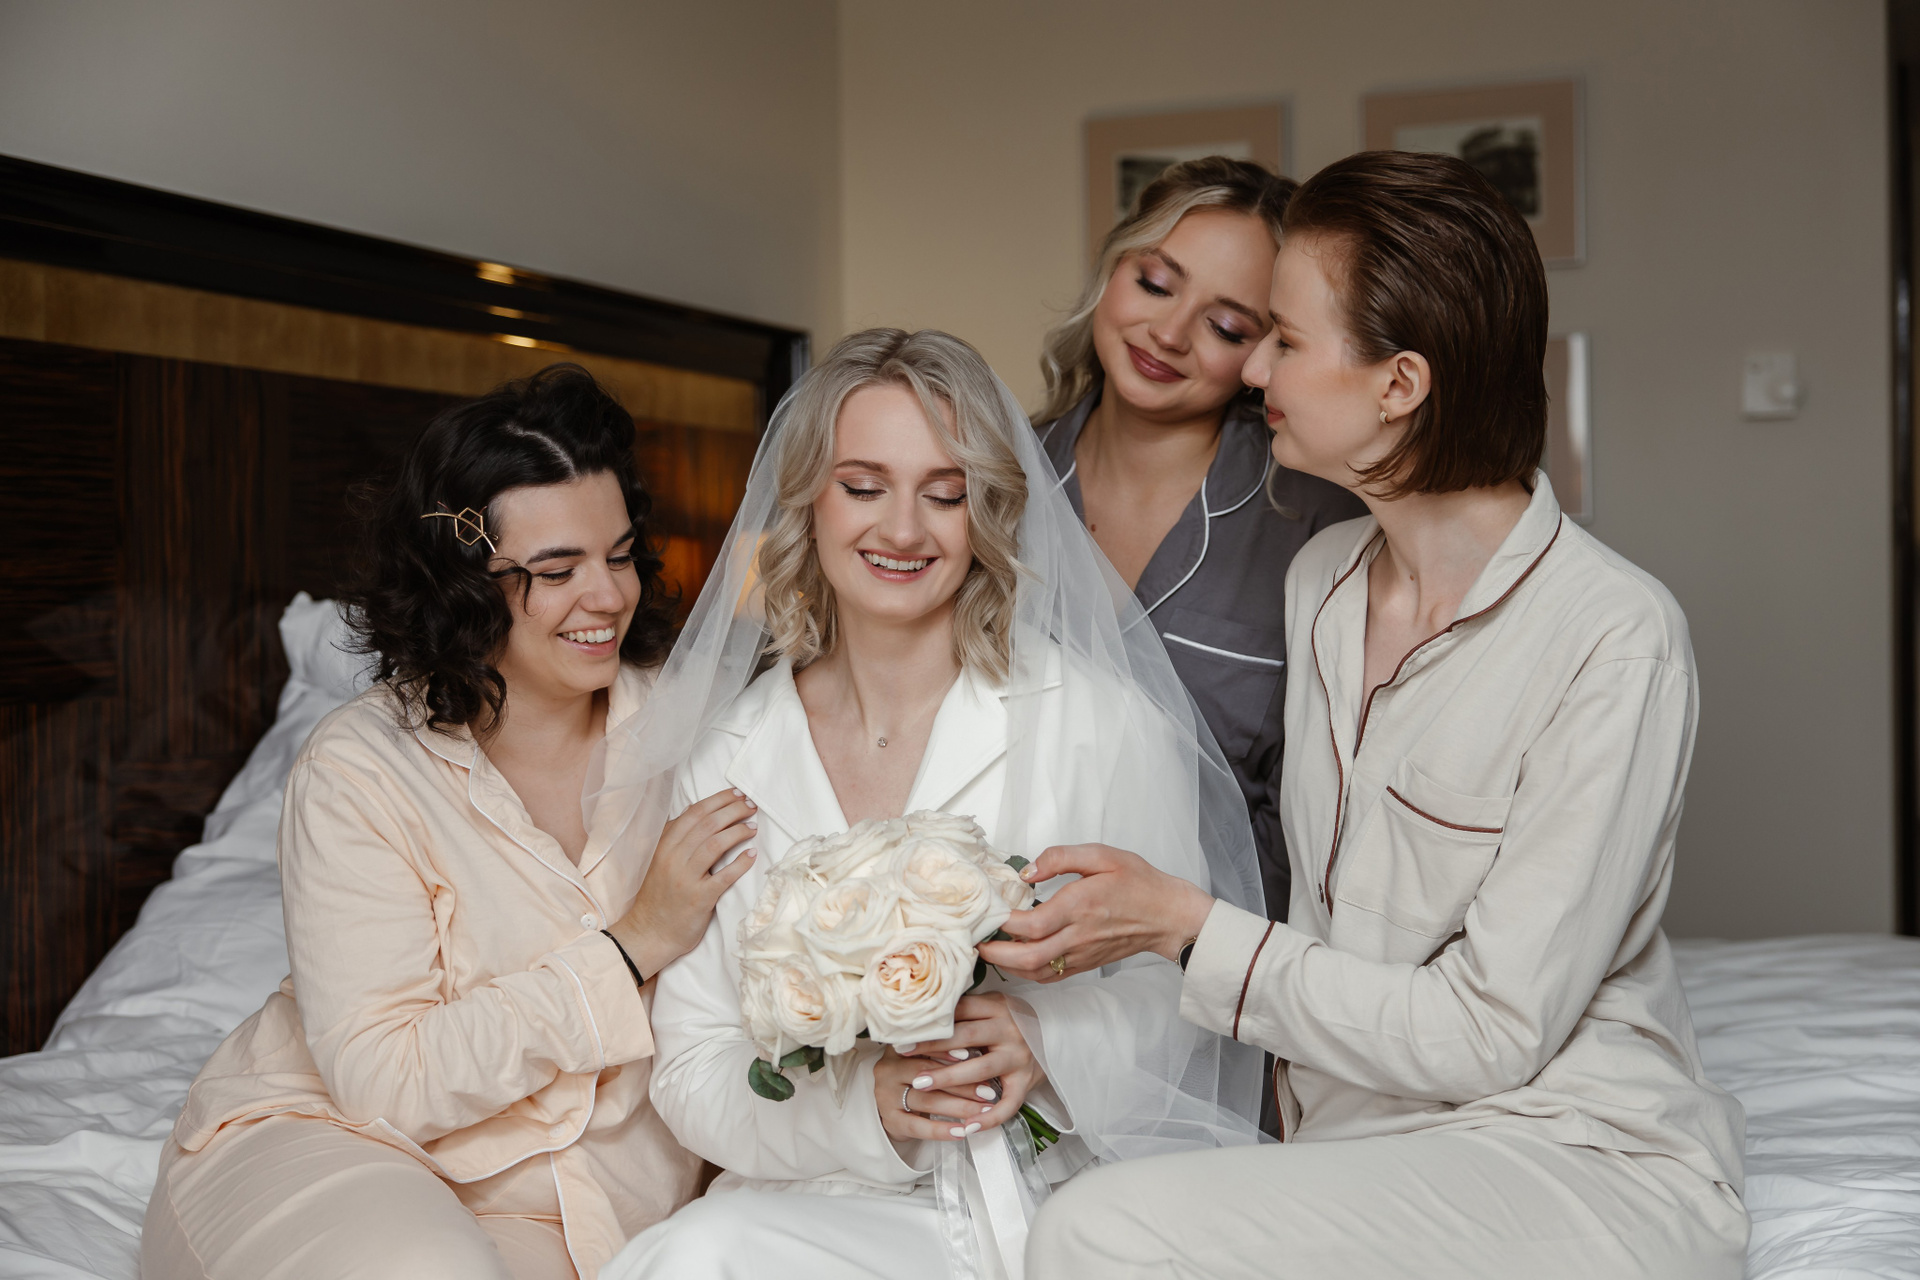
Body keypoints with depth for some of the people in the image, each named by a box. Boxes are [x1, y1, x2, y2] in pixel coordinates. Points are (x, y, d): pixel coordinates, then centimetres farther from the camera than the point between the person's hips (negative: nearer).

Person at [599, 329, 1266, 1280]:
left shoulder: (1099, 721, -2)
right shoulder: (728, 762, 5)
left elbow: (1172, 989, 3)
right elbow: (693, 1074, 3)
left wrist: (1050, 1044, -19)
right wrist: (862, 1102, -17)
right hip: (832, 1203, 3)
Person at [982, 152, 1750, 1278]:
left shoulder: (1616, 643, -18)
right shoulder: (1321, 579, 5)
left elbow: (1488, 1036, -17)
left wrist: (1185, 924, -16)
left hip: (1583, 1173, -6)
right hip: (1360, 1139, 6)